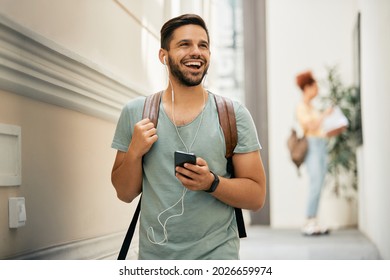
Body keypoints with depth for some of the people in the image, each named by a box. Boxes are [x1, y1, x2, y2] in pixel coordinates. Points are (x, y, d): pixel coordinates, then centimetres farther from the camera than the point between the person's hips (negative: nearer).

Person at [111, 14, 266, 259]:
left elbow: (256, 197, -5)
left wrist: (211, 183, -21)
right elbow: (125, 193, 2)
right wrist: (134, 152, -14)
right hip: (154, 255, 2)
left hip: (217, 255, -1)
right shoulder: (135, 113, -3)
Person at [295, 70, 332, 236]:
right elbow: (312, 126, -20)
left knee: (318, 187, 5)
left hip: (321, 147, 9)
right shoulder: (301, 107, -8)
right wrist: (325, 114, -8)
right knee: (315, 186, -14)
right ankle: (308, 225, -13)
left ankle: (314, 224, 6)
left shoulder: (311, 106, 20)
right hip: (312, 147, -9)